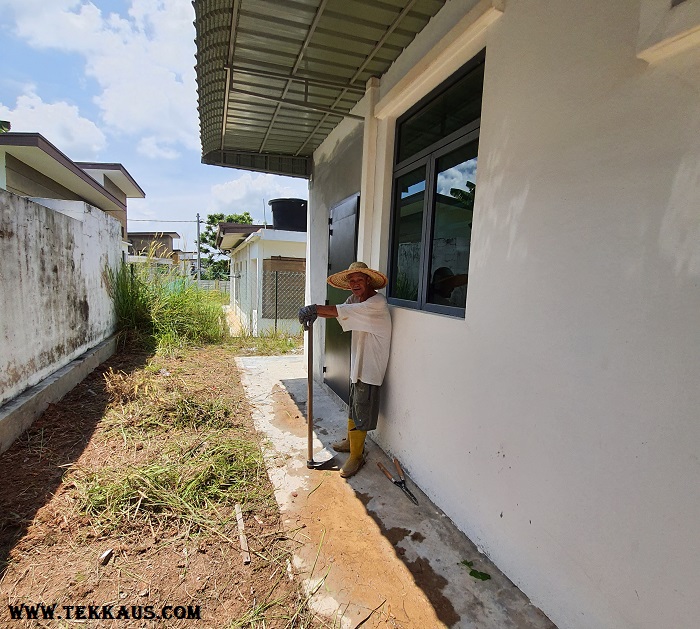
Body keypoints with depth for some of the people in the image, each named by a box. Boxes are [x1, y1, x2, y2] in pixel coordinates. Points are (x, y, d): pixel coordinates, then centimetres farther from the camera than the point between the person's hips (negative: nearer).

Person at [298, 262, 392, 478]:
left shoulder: (377, 302, -21)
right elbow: (338, 312, -2)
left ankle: (356, 456, 17)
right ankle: (351, 440, 43)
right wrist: (315, 313, -22)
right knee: (353, 404, 23)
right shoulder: (354, 299, 7)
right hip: (357, 362, 9)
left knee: (361, 410, 2)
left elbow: (344, 311, -31)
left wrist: (315, 308, -31)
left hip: (370, 366, -9)